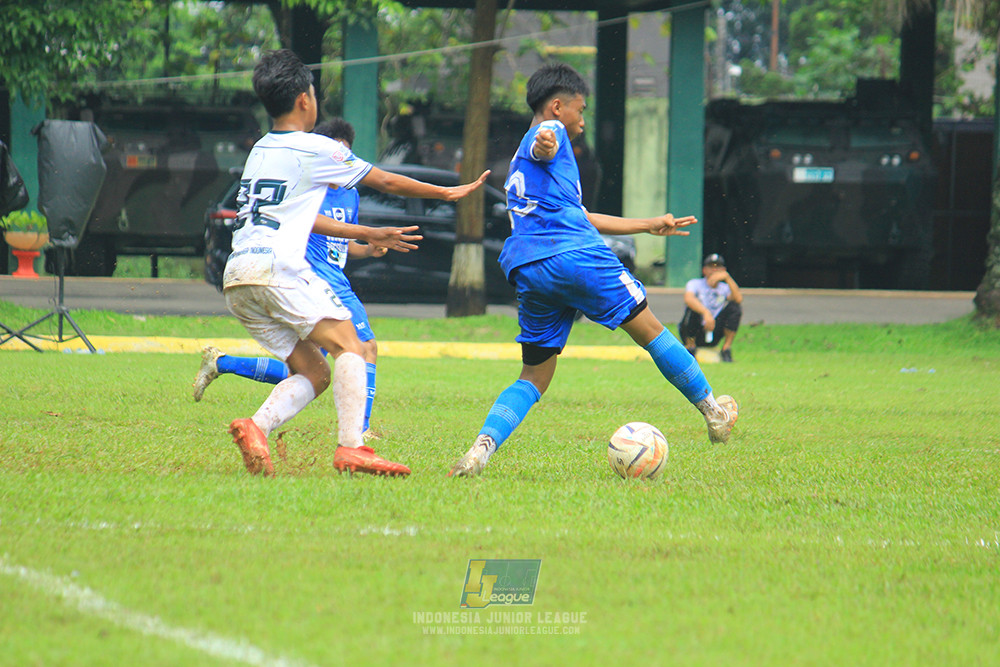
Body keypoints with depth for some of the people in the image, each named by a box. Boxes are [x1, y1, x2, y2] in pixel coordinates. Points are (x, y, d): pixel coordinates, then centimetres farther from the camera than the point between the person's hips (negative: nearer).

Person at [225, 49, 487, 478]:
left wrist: (369, 235, 37)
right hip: (276, 268, -8)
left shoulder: (260, 151, 23)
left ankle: (257, 426, -13)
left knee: (313, 373, 9)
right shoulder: (314, 149, 1)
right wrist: (448, 193, 22)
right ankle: (350, 447, -21)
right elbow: (386, 182, 9)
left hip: (235, 280, 8)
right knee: (348, 348, -6)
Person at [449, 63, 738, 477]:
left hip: (525, 272, 8)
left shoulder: (519, 164, 36)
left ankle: (483, 444, -17)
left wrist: (650, 225, 45)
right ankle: (712, 411, 14)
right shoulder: (549, 134, 10)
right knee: (650, 330, 7)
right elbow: (544, 146, -16)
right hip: (575, 256, -8)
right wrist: (547, 144, -38)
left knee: (534, 377, 6)